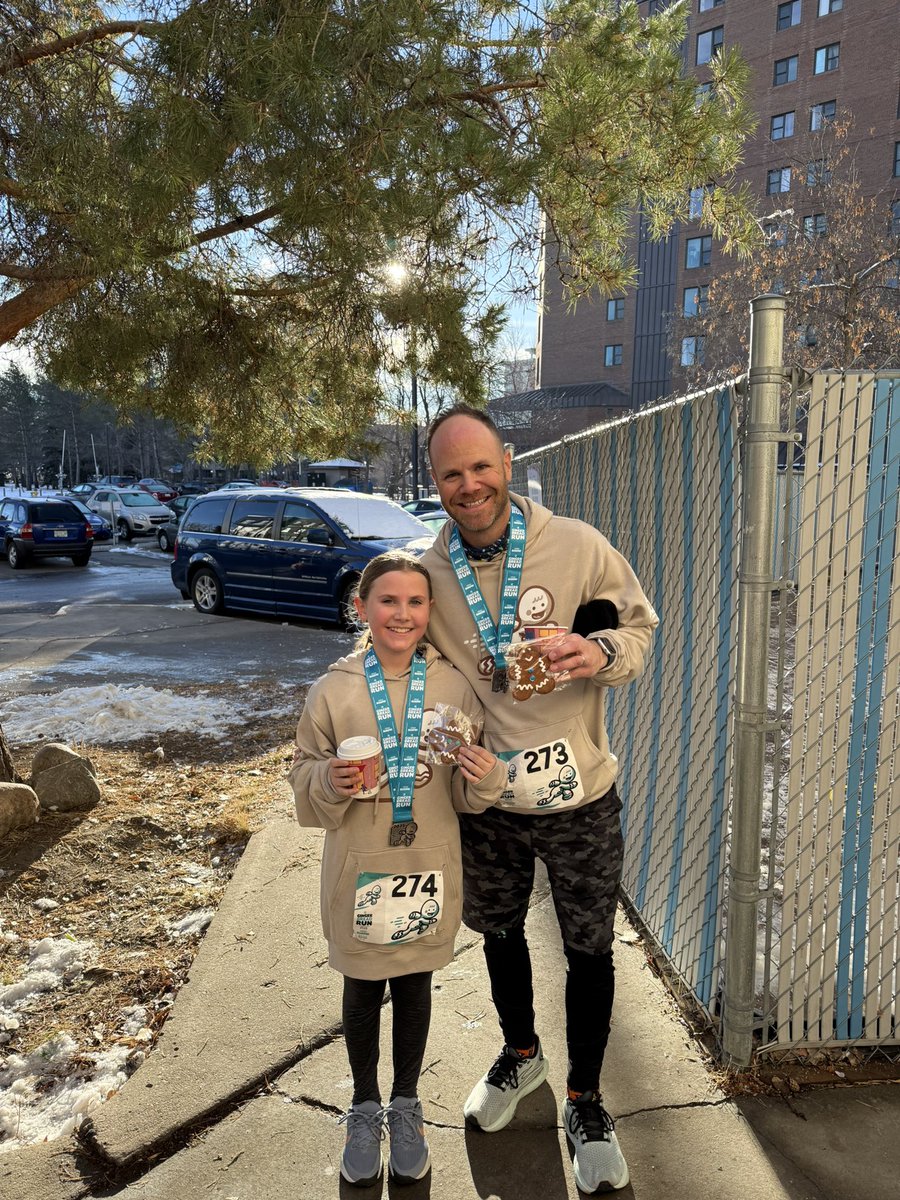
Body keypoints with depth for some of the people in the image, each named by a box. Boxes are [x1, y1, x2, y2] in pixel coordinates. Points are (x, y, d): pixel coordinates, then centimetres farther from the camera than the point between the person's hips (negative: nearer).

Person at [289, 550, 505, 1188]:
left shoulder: (454, 686, -7)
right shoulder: (333, 690, -10)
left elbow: (470, 792, 1)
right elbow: (305, 776, -1)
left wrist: (485, 777, -21)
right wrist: (330, 783, -23)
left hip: (429, 867, 1)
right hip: (359, 868, 0)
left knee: (415, 988, 19)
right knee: (362, 995, 17)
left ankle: (406, 1106, 43)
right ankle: (366, 1109, 42)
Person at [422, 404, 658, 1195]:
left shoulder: (577, 546, -14)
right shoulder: (428, 574, -7)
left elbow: (641, 623, -3)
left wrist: (602, 651, -25)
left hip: (580, 795, -2)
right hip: (486, 801, 3)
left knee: (590, 950, 13)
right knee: (500, 932, 23)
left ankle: (585, 1100, 39)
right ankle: (521, 1055, 53)